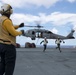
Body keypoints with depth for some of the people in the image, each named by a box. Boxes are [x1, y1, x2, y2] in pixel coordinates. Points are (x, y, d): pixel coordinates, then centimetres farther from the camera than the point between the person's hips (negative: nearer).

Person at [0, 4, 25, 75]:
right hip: (9, 45, -9)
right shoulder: (6, 21, -19)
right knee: (10, 65, 2)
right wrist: (21, 32, 0)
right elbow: (14, 33, -18)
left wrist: (19, 26, 14)